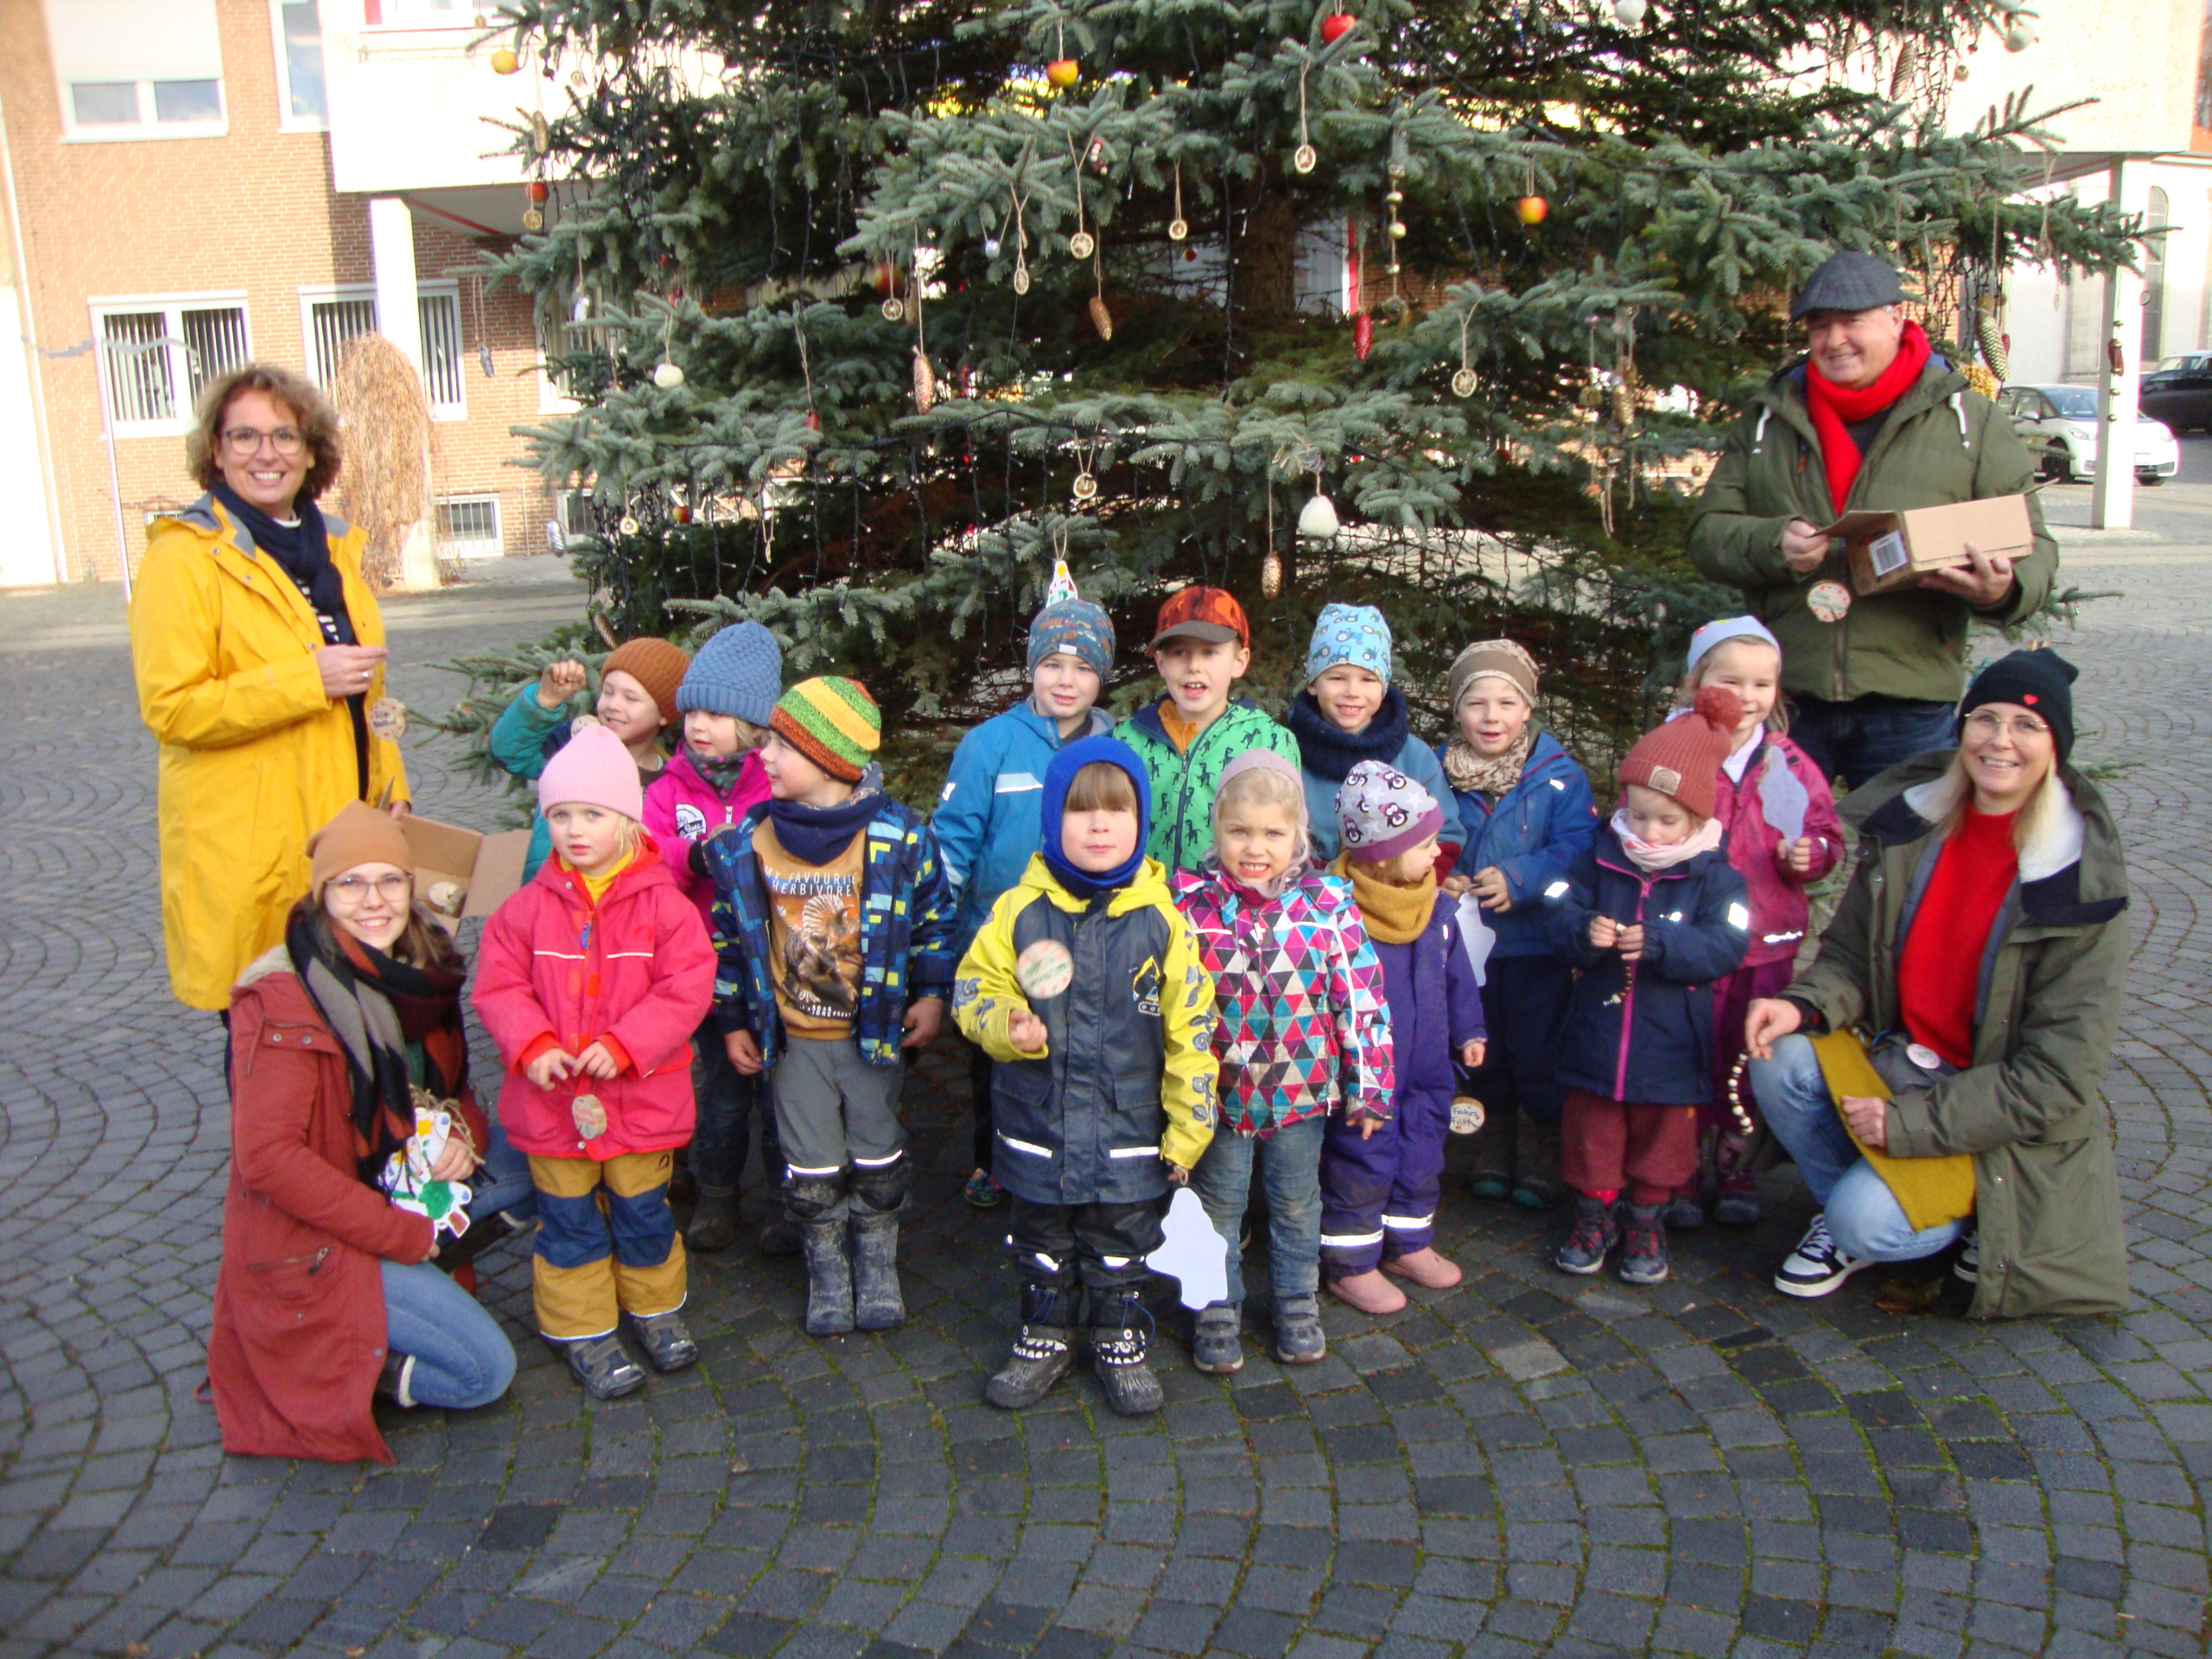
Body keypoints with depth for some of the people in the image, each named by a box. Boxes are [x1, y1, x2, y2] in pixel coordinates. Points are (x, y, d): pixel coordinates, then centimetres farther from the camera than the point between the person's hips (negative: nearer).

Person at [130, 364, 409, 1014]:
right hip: (248, 853, -6)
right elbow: (170, 707, -16)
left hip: (343, 832, 6)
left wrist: (391, 789, 16)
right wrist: (309, 679, -20)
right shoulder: (185, 556, -8)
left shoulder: (332, 545, 15)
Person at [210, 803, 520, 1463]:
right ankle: (319, 1361, 1)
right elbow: (266, 1157, -27)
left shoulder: (416, 971, 2)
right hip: (311, 1243, -8)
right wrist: (402, 1234, -24)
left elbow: (452, 1086, 13)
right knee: (486, 1370, -14)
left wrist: (463, 1135, -12)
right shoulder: (283, 1000, -22)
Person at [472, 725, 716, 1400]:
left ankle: (654, 1305, 38)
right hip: (552, 1097, 1)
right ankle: (583, 1328, 28)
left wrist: (623, 1046, -23)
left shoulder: (664, 905, -10)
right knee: (568, 1219, 12)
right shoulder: (527, 907, -4)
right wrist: (531, 1045, -19)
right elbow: (498, 986, -2)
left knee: (642, 1210, 16)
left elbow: (686, 988, -14)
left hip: (641, 1095, -1)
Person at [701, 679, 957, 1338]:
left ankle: (878, 1265, 35)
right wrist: (733, 1022, 6)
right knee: (812, 1170, 11)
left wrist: (932, 993, -5)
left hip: (874, 1030, -1)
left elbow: (934, 916, -1)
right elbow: (729, 936, 4)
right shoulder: (747, 844, -6)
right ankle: (826, 1272, 31)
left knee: (878, 1159, 14)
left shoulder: (897, 836, -13)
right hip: (792, 1037, 2)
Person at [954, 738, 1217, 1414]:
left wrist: (1189, 1125, -4)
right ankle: (1045, 1336, 38)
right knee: (1041, 1240, 18)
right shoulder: (1019, 910, -7)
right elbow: (974, 989, 1)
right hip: (1036, 1127, 1)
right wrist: (1007, 1027, -21)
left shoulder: (1159, 919, -8)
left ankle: (1120, 1341, 36)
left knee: (1122, 1244, 15)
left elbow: (1190, 1027, -4)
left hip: (1128, 1131, -1)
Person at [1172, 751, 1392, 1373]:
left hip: (1301, 1088, 1)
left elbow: (1361, 996, -6)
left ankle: (1297, 1304, 39)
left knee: (1297, 1203, 19)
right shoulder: (1189, 901, -12)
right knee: (1218, 1207, 15)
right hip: (1217, 1090, 0)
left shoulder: (1328, 902, -11)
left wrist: (1367, 1087, -4)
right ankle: (1218, 1311, 33)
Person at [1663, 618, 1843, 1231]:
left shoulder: (1789, 763, 2)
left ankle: (1735, 1173, 30)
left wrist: (1808, 854, -13)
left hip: (1766, 944, 3)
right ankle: (1684, 1176, 20)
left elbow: (1827, 835, 7)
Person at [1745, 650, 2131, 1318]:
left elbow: (2056, 1081, -17)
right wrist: (1803, 1006, -20)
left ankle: (1977, 1208, 8)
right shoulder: (1907, 829, -3)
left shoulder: (2081, 886, -16)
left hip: (2012, 1127, -5)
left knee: (1870, 1223, -26)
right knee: (1782, 1061, -23)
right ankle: (1844, 1213, 3)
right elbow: (1850, 958, 4)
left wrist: (1909, 1122, -22)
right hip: (1903, 1064, 5)